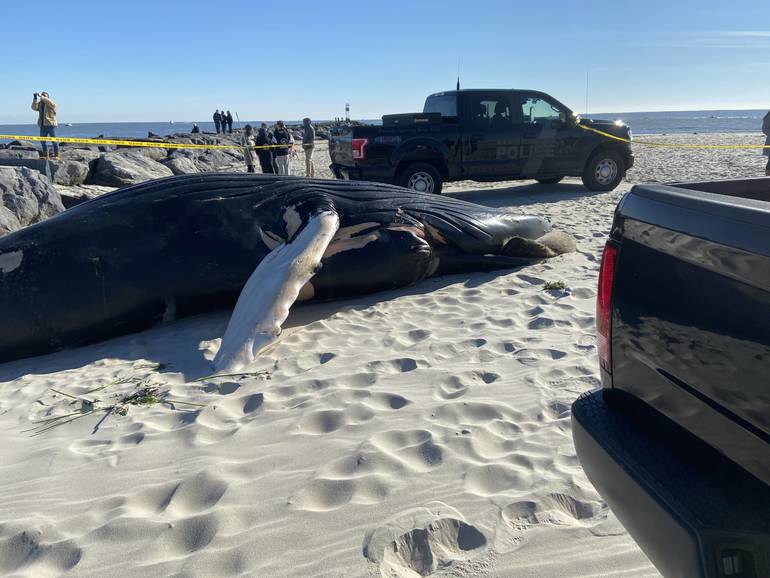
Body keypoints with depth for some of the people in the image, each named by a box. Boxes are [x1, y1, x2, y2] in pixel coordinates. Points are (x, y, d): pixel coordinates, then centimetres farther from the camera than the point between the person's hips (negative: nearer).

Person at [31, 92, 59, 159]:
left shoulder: (51, 104, -2)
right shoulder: (40, 104, 16)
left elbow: (50, 103, -23)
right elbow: (34, 107, 6)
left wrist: (42, 97, -22)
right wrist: (34, 99, -6)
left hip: (50, 124, -7)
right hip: (43, 125, 7)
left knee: (54, 140, -4)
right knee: (43, 141, 8)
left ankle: (56, 155, -1)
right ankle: (45, 155, 14)